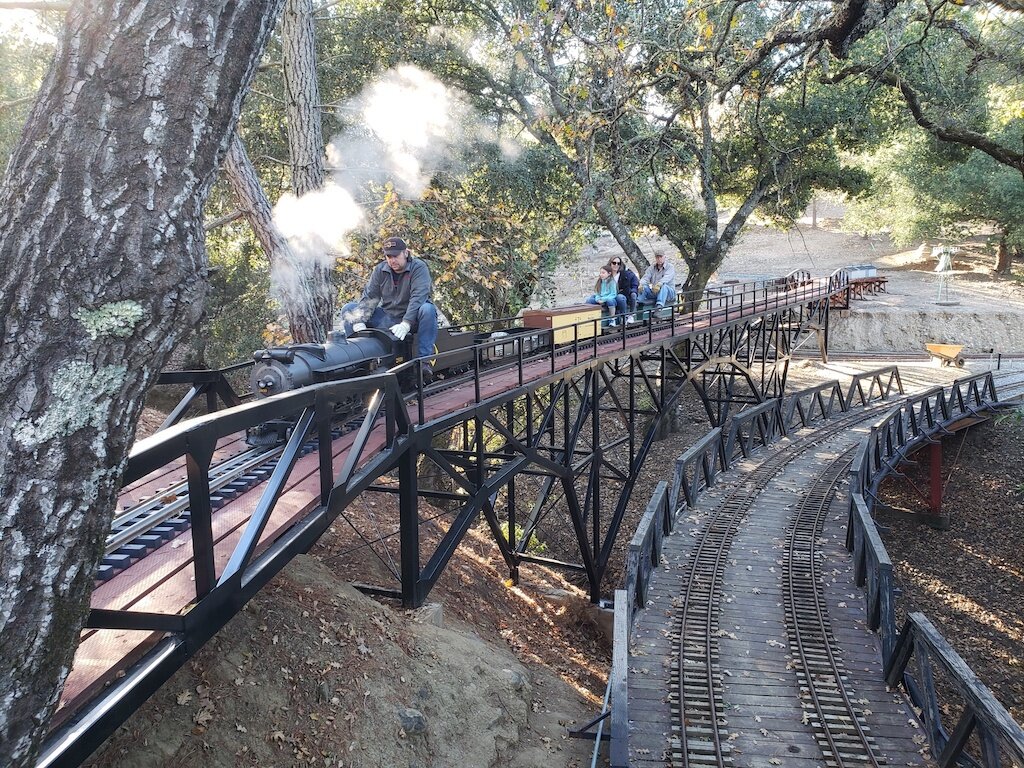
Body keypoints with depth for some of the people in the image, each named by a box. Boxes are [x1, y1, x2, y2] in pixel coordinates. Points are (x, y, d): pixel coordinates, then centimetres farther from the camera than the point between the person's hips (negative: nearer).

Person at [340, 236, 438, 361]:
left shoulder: (418, 268, -12)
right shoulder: (380, 270, 3)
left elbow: (418, 297, -25)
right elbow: (369, 297, -3)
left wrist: (406, 324, -38)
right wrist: (359, 321, -20)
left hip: (411, 318, -4)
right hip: (387, 317, 4)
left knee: (428, 309, -38)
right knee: (349, 309, -5)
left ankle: (424, 358, -35)